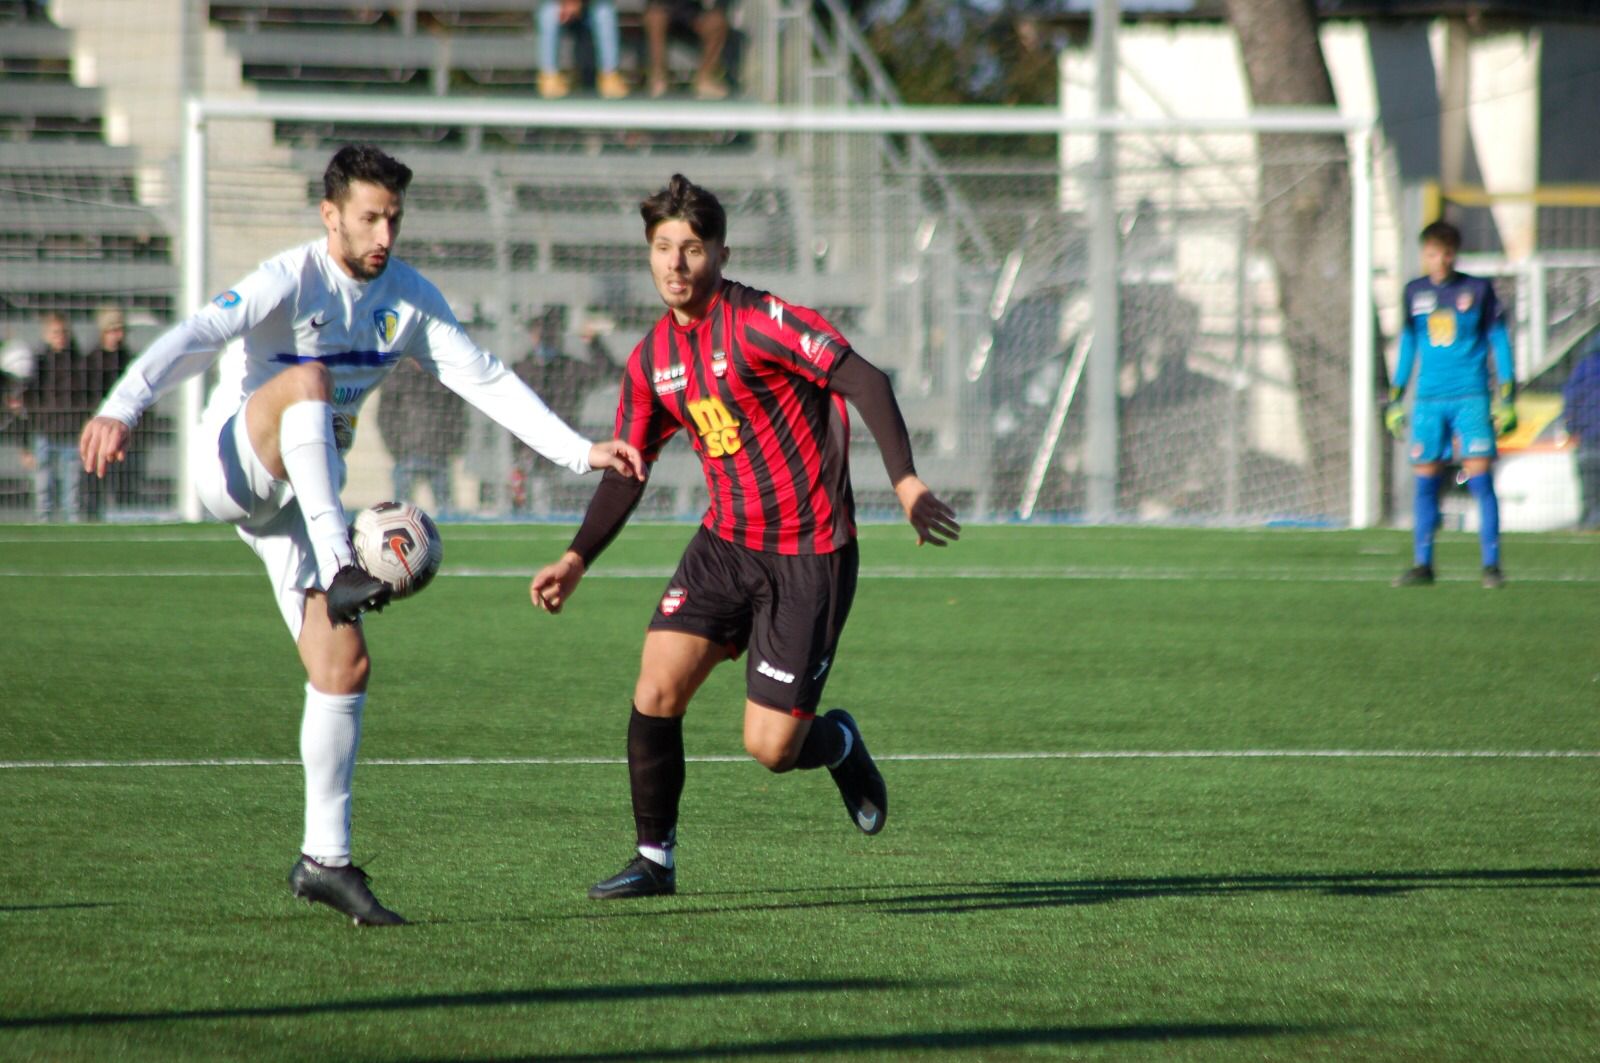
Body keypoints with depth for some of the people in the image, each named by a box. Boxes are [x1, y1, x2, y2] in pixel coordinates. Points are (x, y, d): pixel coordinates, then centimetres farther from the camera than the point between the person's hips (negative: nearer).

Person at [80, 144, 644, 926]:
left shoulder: (408, 298, 1)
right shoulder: (288, 283, -19)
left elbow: (485, 380, 3)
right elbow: (191, 341, -32)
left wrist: (581, 452, -6)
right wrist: (120, 410, -49)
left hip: (303, 495, 6)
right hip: (231, 463, -6)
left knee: (345, 667, -5)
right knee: (307, 378, -36)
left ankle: (325, 859, 2)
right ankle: (339, 570, -47)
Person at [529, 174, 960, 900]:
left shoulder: (760, 321, -15)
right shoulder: (652, 359, 6)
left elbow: (863, 381, -22)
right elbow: (626, 467, 15)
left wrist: (906, 482, -32)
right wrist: (578, 558, 4)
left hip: (809, 555, -6)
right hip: (726, 542, 6)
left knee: (769, 747, -8)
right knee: (656, 691, -9)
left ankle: (838, 743, 28)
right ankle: (654, 859, 8)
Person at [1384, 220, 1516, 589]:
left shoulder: (1478, 289, 2)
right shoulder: (1415, 293, 10)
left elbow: (1498, 341, 5)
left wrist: (1506, 397, 0)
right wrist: (1396, 397, 17)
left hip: (1471, 396, -3)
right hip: (1428, 399, 3)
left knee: (1479, 475, -10)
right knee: (1425, 479, 1)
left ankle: (1491, 565, -6)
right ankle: (1422, 565, 10)